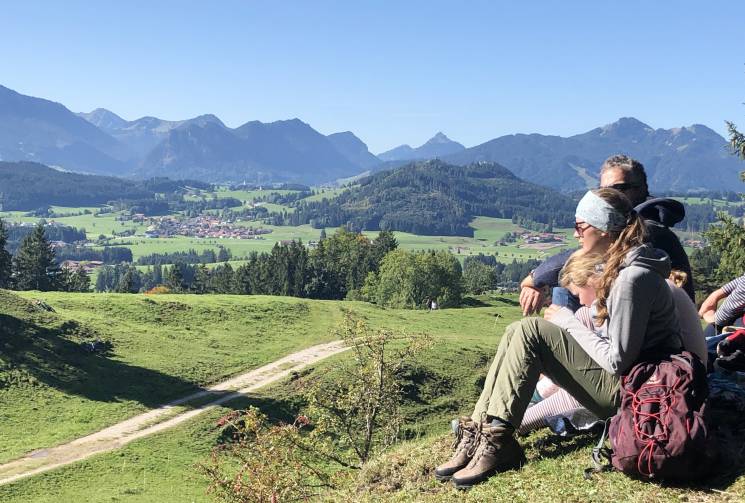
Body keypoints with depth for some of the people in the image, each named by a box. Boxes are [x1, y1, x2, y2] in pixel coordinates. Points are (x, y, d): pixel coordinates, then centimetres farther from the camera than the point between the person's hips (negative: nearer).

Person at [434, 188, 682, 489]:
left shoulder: (633, 278, -22)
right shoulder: (622, 264, 9)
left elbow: (617, 361, -22)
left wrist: (569, 322, -11)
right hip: (620, 376, 10)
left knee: (530, 331, -19)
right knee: (516, 332, 0)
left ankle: (497, 441, -16)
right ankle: (478, 429, -7)